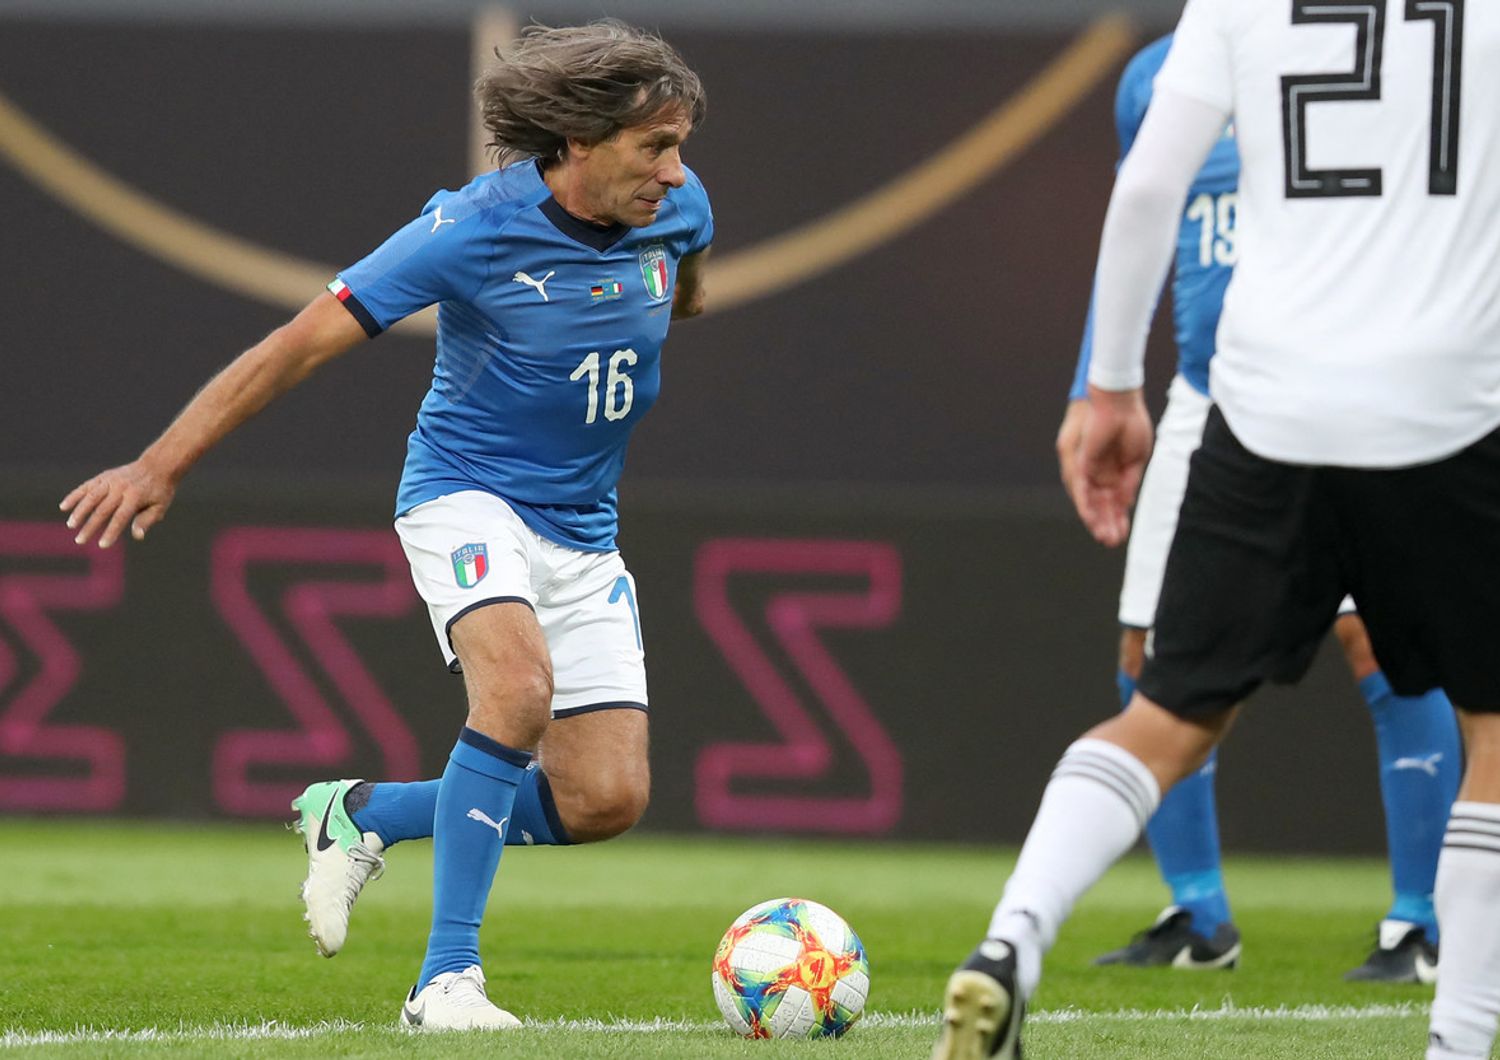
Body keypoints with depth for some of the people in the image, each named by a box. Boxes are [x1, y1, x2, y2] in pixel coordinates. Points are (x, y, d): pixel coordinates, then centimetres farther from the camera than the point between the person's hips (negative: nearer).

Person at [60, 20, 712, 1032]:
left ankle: (362, 816, 17)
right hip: (467, 498, -6)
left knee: (606, 801, -6)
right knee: (519, 690, -34)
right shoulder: (476, 226, -21)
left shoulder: (677, 206, -6)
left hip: (582, 530, 6)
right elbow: (302, 342, -18)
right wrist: (163, 465, -19)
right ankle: (447, 980, -29)